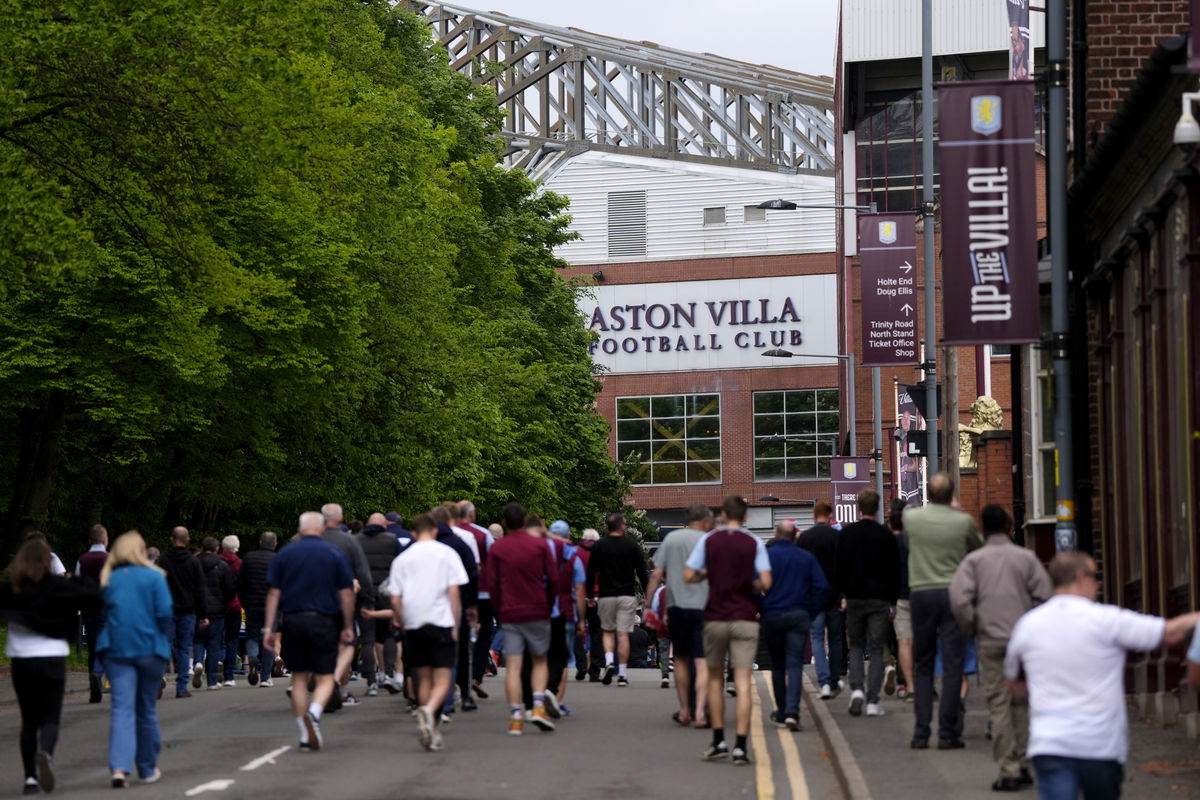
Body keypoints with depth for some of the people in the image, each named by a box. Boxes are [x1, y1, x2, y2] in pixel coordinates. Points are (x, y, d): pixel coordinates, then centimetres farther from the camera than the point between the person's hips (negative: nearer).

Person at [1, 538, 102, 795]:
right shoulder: (58, 586, -5)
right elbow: (93, 598, -8)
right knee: (50, 718, 0)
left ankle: (30, 777, 7)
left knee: (29, 720, 11)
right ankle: (46, 753, -31)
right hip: (52, 658, -2)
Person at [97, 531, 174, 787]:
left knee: (122, 709, -4)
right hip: (150, 649, -1)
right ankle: (148, 769, 21)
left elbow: (101, 614, 7)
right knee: (147, 710, 11)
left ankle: (120, 768, -21)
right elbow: (165, 613, -8)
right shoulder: (153, 577, -3)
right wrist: (165, 641, 4)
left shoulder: (108, 581, 6)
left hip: (116, 650, 2)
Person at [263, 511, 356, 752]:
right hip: (323, 621, -2)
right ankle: (313, 713, -27)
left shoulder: (284, 554, 5)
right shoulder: (334, 554, 1)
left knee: (299, 678, 12)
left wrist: (268, 628, 4)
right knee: (325, 678, 3)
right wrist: (348, 627, 8)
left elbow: (273, 593, 1)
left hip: (293, 621, 2)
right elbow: (346, 594, 0)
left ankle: (305, 735, 11)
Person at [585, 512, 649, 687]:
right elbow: (642, 573, 0)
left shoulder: (599, 546, 2)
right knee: (623, 635, 0)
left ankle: (609, 662, -8)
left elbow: (591, 573, 3)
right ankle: (622, 674, -1)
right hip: (627, 595, -1)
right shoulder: (632, 545, -1)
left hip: (606, 596, 1)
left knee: (608, 631, 16)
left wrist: (590, 596, 11)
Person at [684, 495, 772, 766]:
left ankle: (719, 741, 18)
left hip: (715, 617, 1)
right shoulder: (754, 543, -2)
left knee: (715, 678, 17)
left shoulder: (709, 540, 0)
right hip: (745, 619, -1)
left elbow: (689, 575, -5)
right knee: (743, 682, -3)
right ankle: (740, 747, -11)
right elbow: (766, 582, -10)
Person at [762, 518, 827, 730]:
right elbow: (821, 586, 0)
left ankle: (781, 713, 20)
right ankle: (792, 712, -21)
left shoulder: (766, 555, -3)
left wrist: (759, 609, 3)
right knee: (795, 664, -4)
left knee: (777, 665, 13)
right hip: (799, 616, 1)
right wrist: (811, 611, 7)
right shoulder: (806, 557, 4)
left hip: (772, 616, -1)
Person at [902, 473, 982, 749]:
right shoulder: (963, 522, -6)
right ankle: (947, 733, -3)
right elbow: (978, 547, 12)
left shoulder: (911, 517, -2)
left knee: (922, 666, 11)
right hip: (953, 592, -2)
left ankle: (920, 733, 6)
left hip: (920, 594, 2)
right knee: (952, 666, 0)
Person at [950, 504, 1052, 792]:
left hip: (991, 641, -1)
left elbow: (959, 599, -11)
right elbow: (1044, 594, -4)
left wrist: (972, 628, 4)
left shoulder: (974, 560, 1)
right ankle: (1022, 764, 13)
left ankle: (1009, 770, -4)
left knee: (999, 706, -1)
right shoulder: (1026, 557, 4)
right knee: (1021, 703, 12)